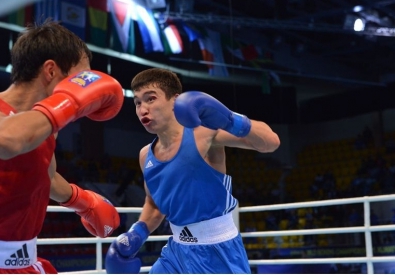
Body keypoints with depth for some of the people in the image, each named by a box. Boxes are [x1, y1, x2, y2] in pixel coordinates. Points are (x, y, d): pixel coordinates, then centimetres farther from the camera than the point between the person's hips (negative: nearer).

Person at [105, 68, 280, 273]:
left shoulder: (203, 133, -16)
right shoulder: (146, 156, 5)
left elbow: (271, 142, -26)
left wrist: (230, 120, -41)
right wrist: (136, 233, 6)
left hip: (218, 252, -7)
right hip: (177, 250, 7)